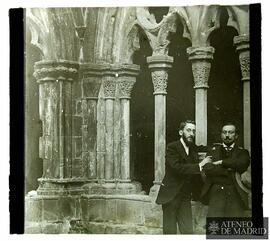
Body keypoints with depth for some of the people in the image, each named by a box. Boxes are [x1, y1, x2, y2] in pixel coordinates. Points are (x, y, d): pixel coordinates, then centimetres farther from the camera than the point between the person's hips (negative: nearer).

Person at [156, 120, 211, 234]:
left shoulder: (193, 149, 13)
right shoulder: (172, 147, -9)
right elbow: (178, 168, -24)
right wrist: (199, 166, -22)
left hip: (185, 198, 6)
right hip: (171, 196, -6)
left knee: (188, 231, 0)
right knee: (170, 231, 0)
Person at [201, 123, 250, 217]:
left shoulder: (242, 152, 13)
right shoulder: (213, 150, 14)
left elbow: (242, 164, -11)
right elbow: (207, 169, -3)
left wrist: (222, 162, -7)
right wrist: (229, 171, -7)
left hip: (236, 194, 0)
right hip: (216, 193, 0)